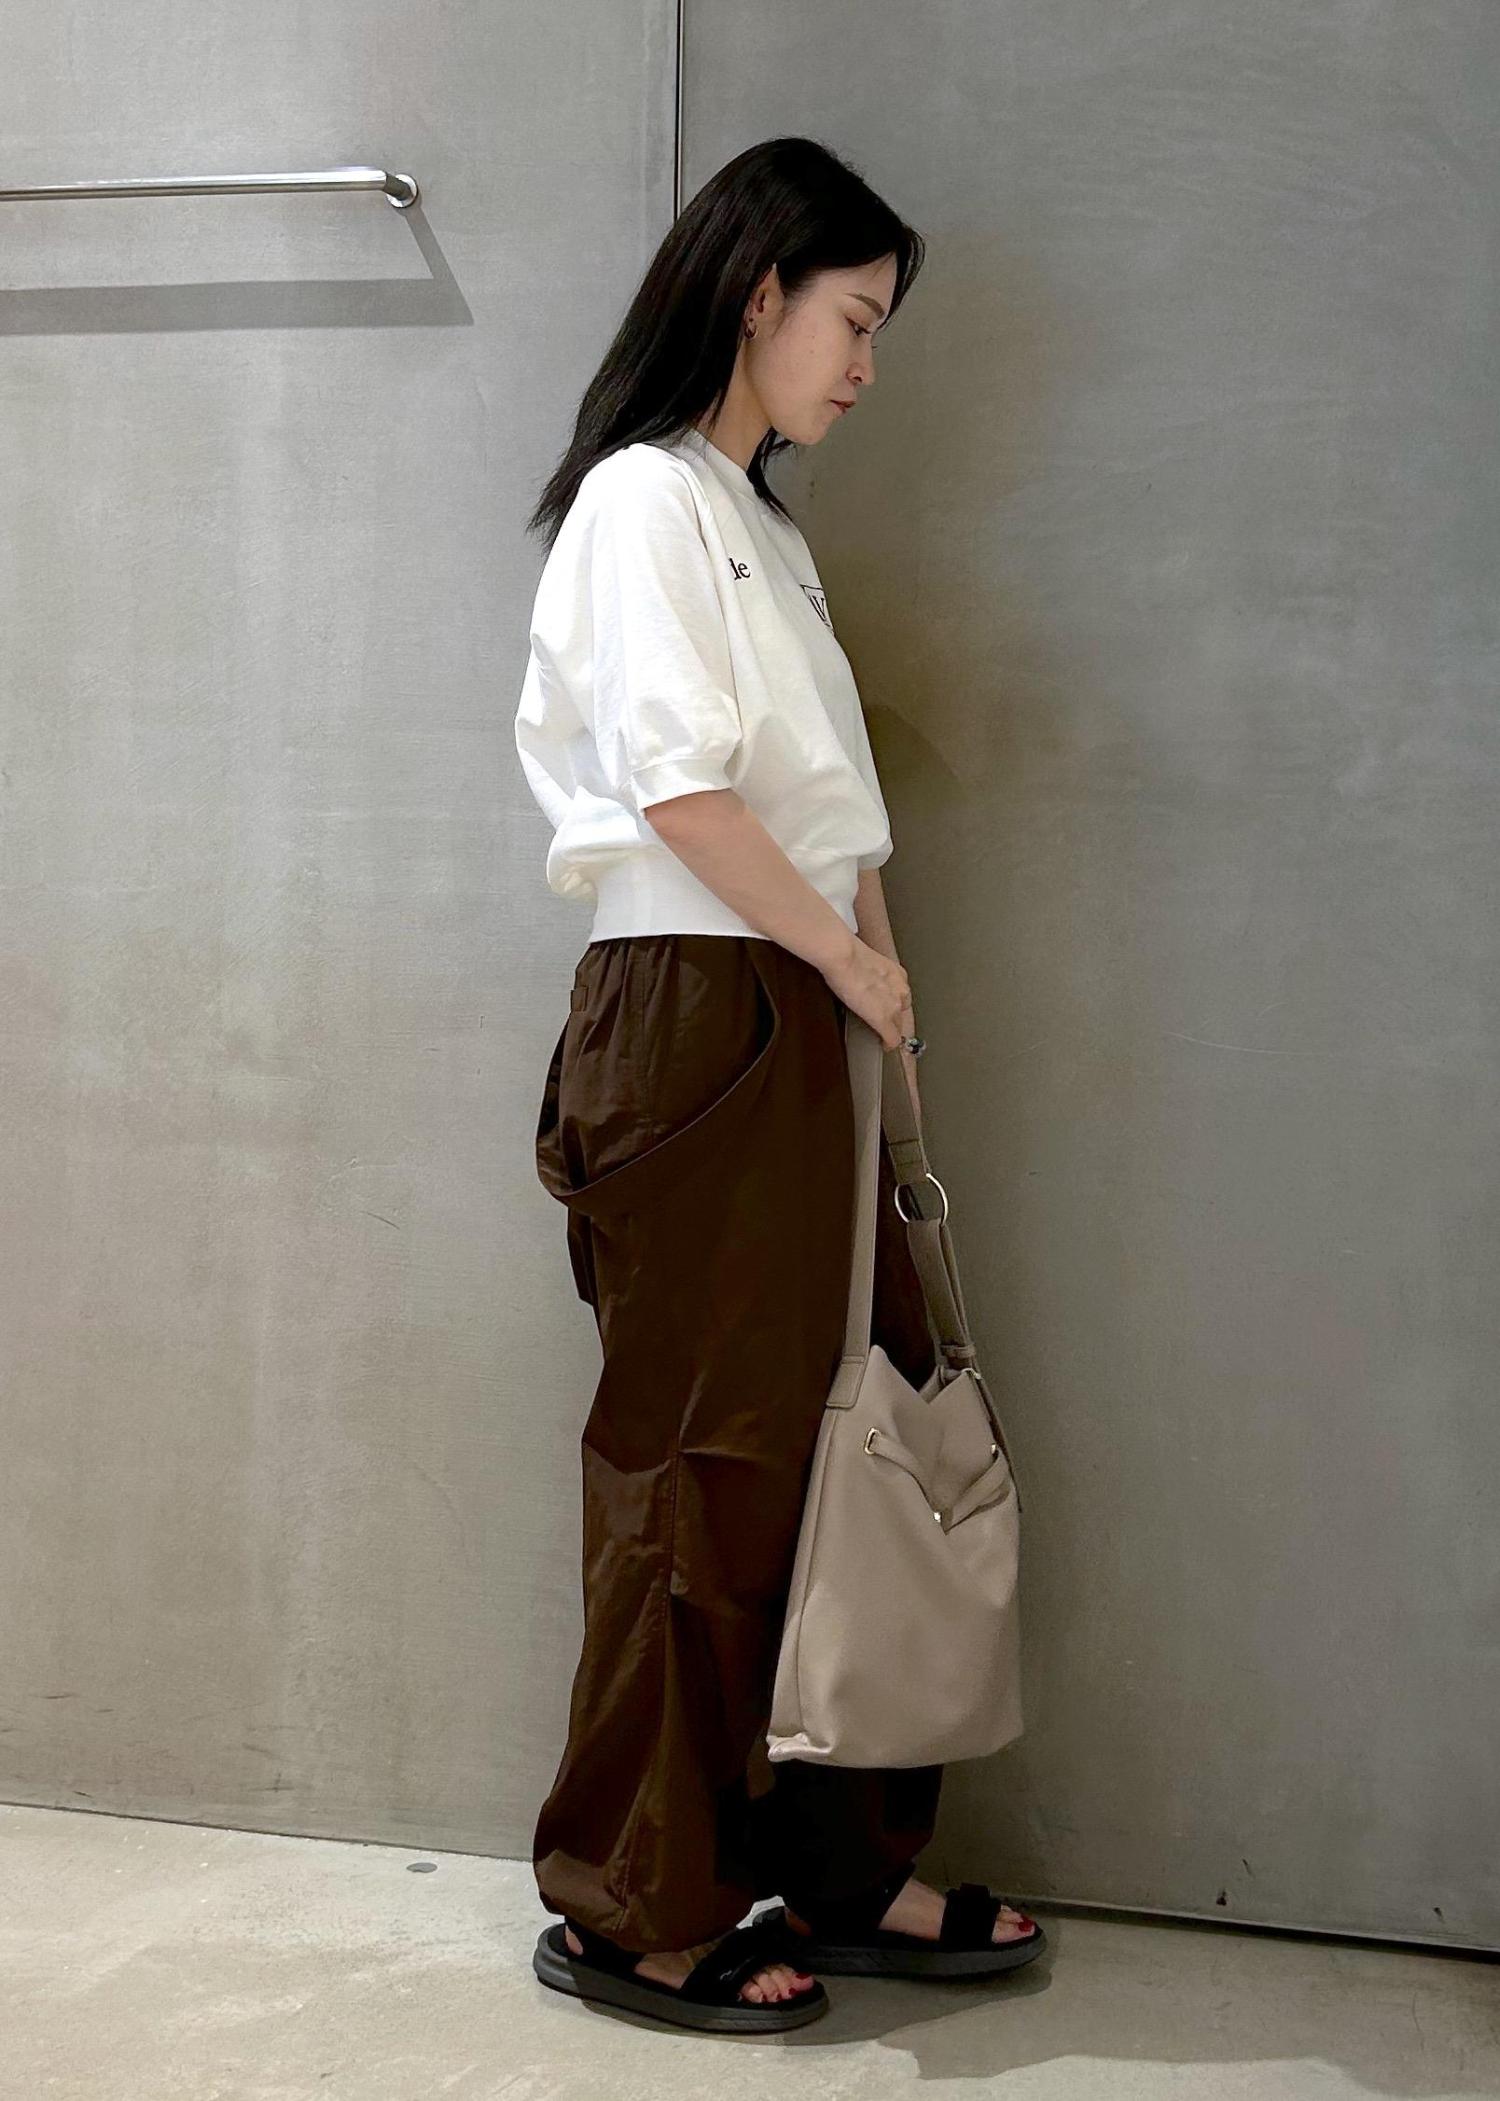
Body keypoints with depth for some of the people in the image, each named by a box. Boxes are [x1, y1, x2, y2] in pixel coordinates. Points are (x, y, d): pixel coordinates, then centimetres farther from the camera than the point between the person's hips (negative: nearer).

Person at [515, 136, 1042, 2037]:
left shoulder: (759, 525, 23)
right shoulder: (643, 495, -5)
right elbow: (678, 784, -16)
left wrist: (872, 1007, 7)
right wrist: (855, 957, -8)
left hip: (801, 1024, 9)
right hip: (695, 1015, -9)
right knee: (704, 1461, -3)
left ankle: (843, 1873, 19)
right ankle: (631, 1910, 10)